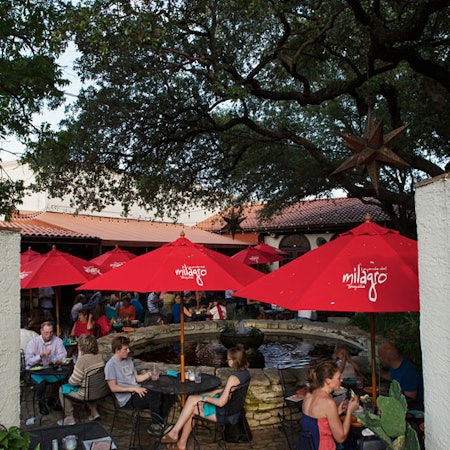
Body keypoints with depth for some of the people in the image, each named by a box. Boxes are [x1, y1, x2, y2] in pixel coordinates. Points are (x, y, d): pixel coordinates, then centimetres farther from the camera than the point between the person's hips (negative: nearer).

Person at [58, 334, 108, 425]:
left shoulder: (82, 360, -22)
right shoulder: (100, 357, -2)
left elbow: (73, 382, -17)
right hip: (103, 391, 7)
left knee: (62, 389, 15)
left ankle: (69, 417, 22)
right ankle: (94, 411, 31)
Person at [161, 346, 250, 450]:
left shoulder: (233, 378, -29)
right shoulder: (245, 372, -2)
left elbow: (221, 402, -26)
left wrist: (206, 398, -10)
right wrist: (217, 391, 8)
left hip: (223, 413, -9)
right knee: (191, 399, 6)